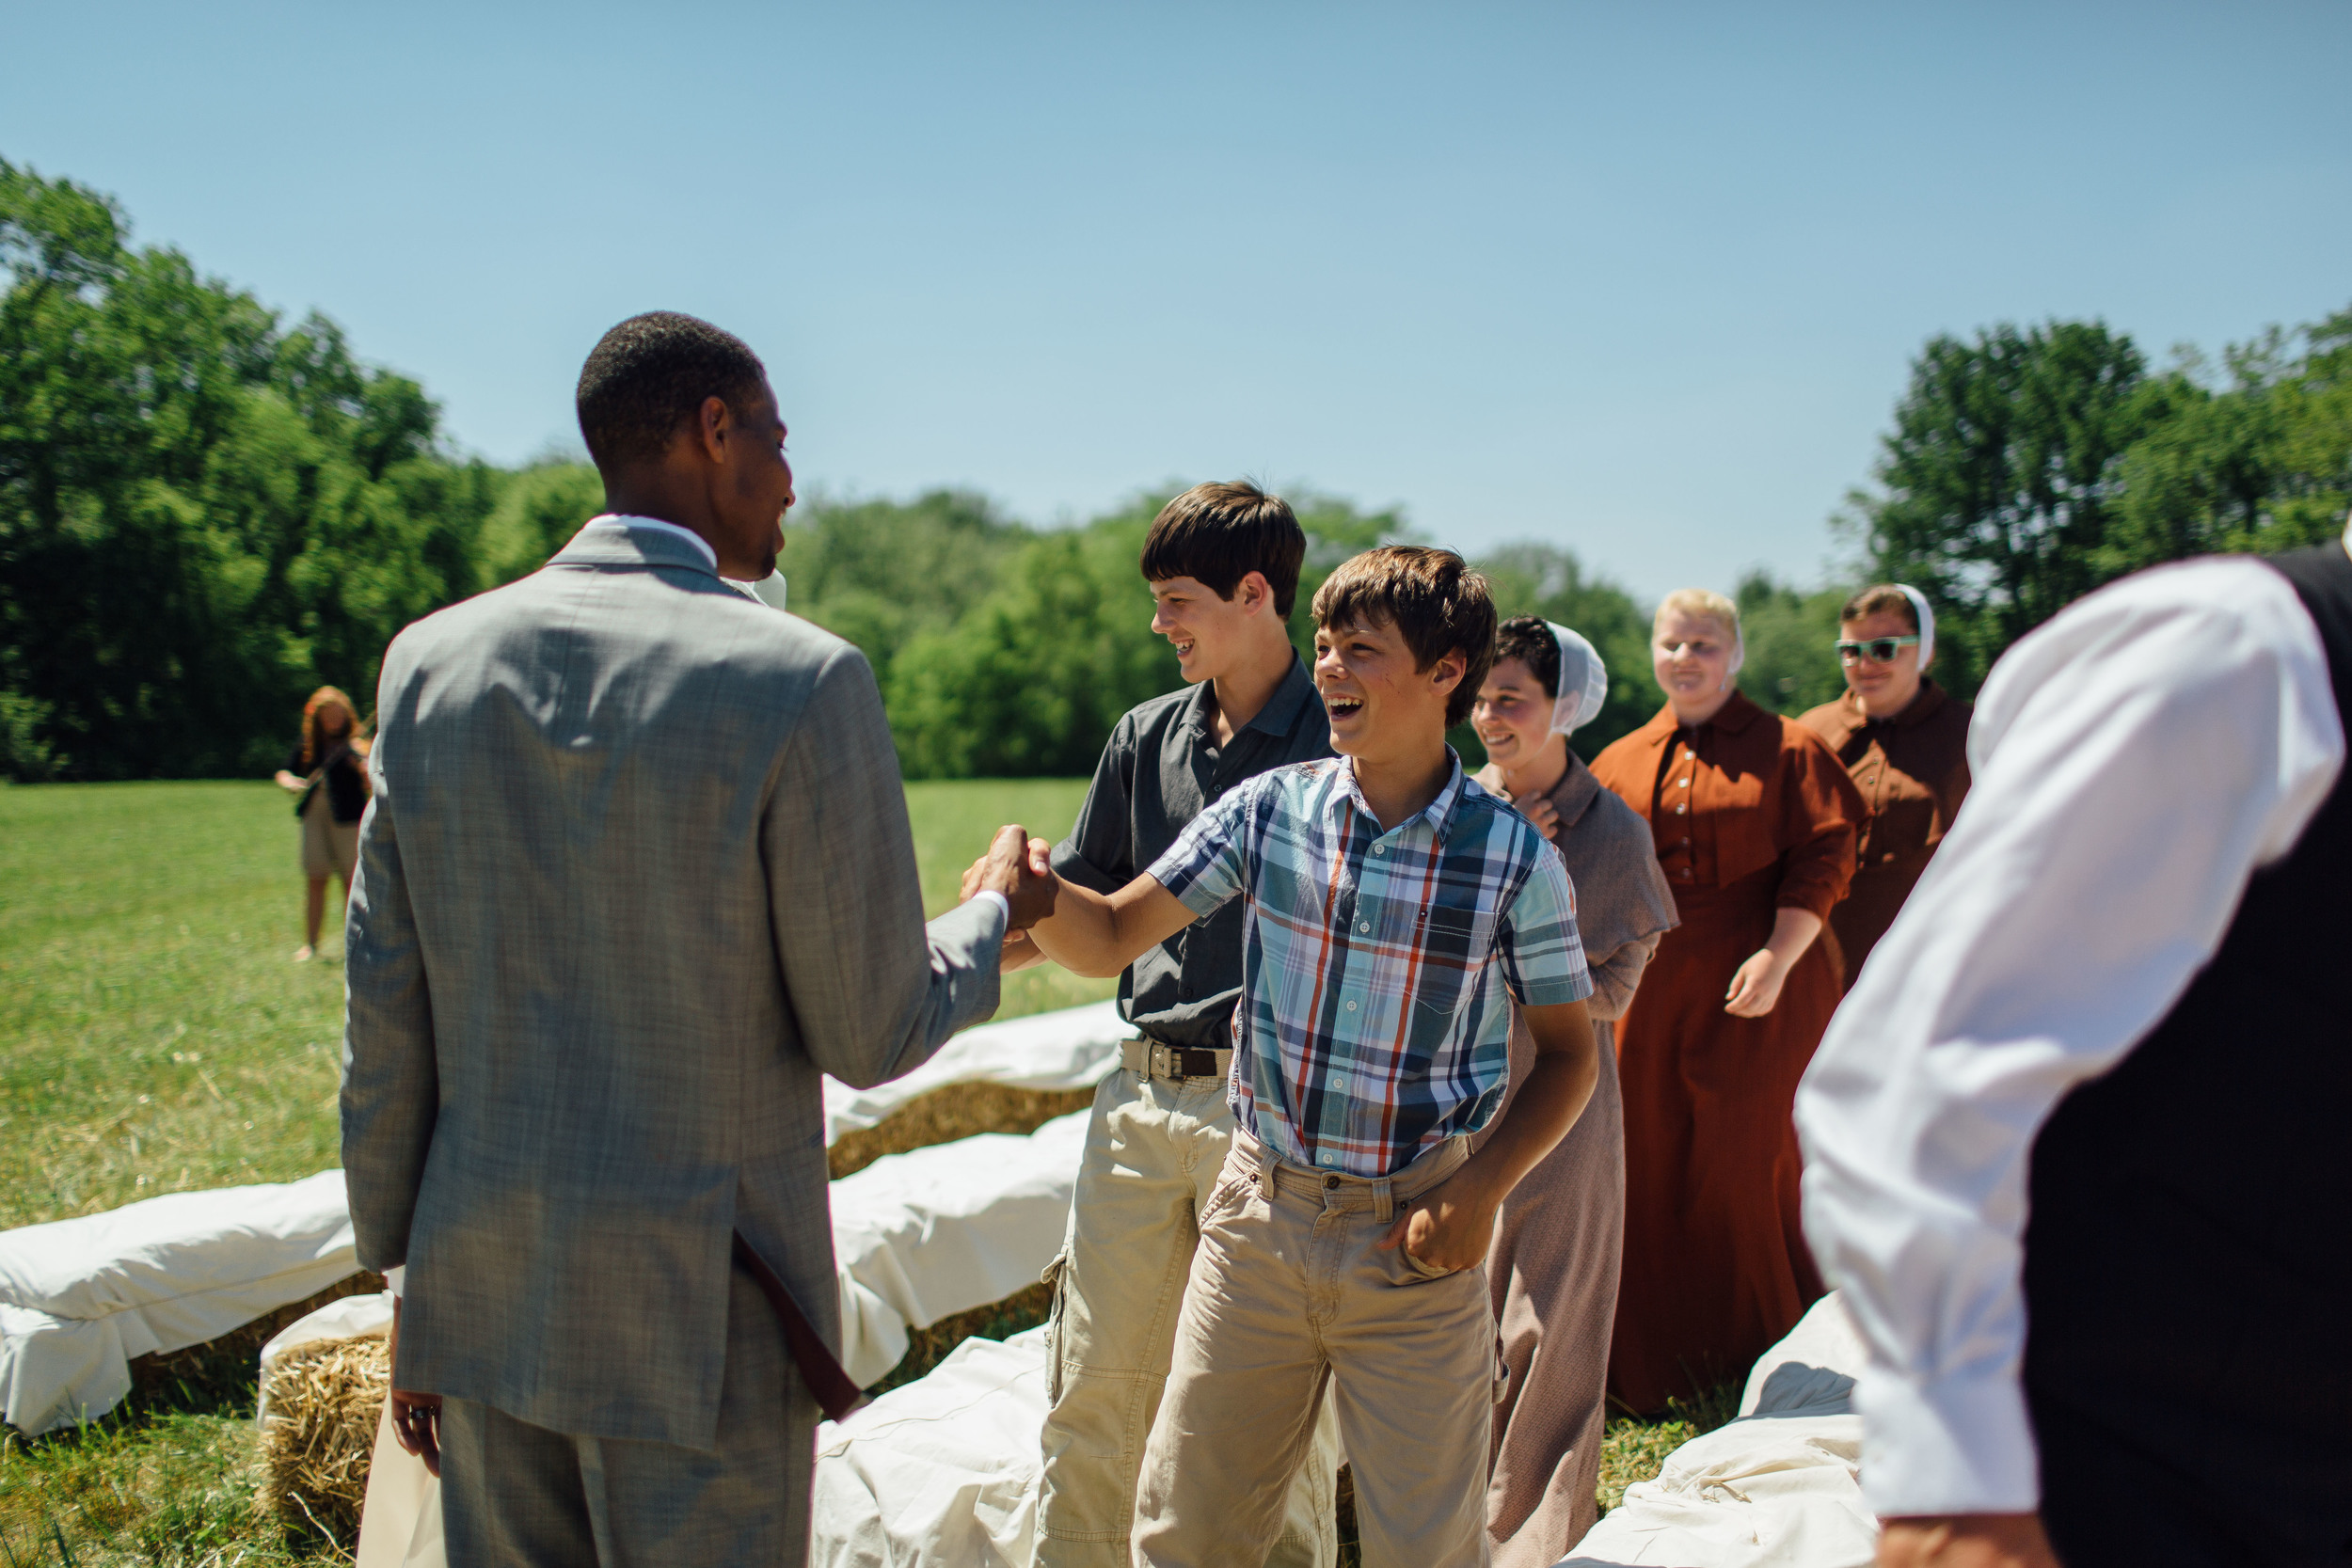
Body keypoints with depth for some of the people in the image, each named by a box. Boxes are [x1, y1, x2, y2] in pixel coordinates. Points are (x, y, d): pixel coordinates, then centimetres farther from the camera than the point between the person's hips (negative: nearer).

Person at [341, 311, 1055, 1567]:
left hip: (481, 1294, 5)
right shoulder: (800, 682, -15)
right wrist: (992, 913, 10)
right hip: (700, 1320, -5)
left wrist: (408, 1275, 15)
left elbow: (386, 1013, 5)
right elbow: (871, 1037, -10)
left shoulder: (432, 659, 1)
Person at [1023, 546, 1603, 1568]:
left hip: (1413, 1236, -2)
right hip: (1261, 1213, 2)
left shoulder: (1514, 859, -9)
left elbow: (1567, 1052, 2)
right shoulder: (1268, 811, -2)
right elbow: (1109, 941, 0)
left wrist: (1479, 1192, -10)